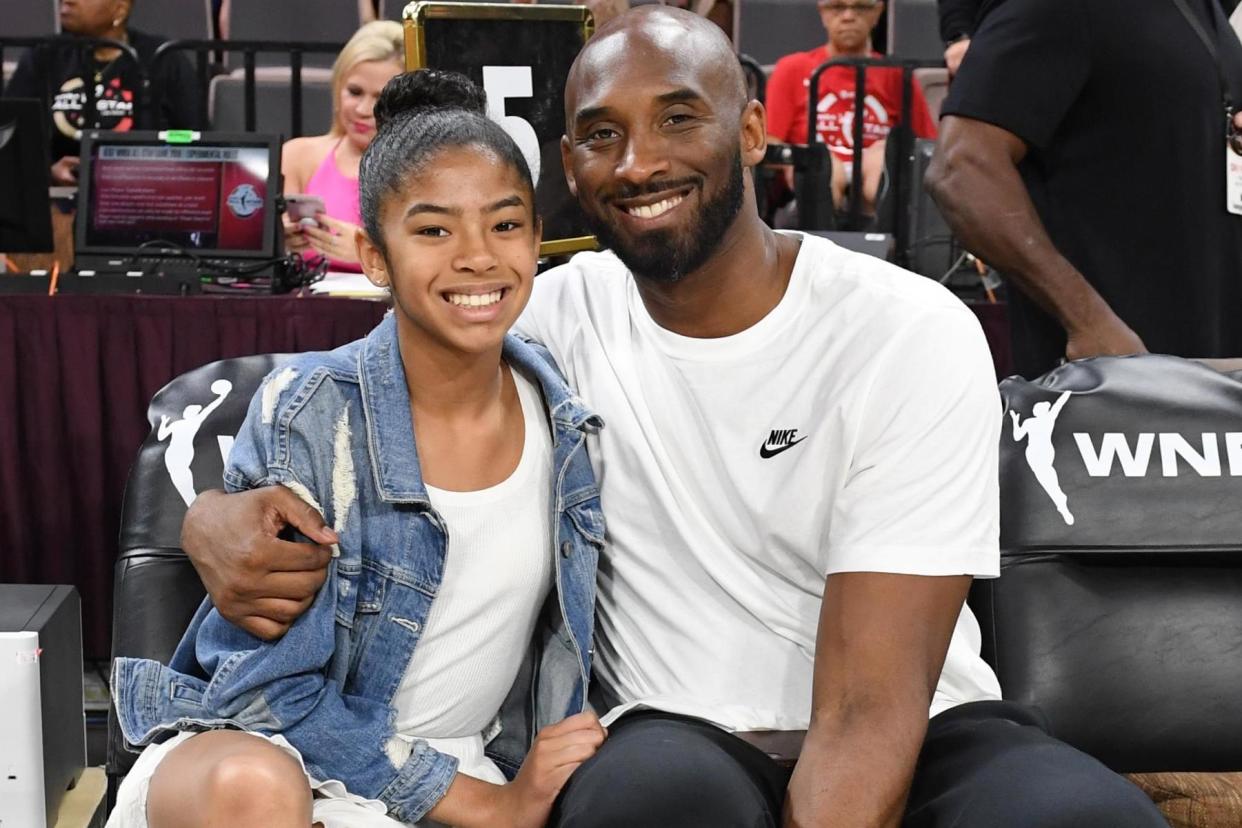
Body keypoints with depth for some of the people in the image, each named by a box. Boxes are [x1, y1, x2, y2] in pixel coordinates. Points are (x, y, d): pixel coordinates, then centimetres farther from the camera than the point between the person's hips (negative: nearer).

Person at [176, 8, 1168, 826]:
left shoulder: (910, 336, -11)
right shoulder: (558, 318, 1)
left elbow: (870, 716, -17)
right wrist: (222, 515, -18)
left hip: (917, 743, -1)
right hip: (678, 736, 1)